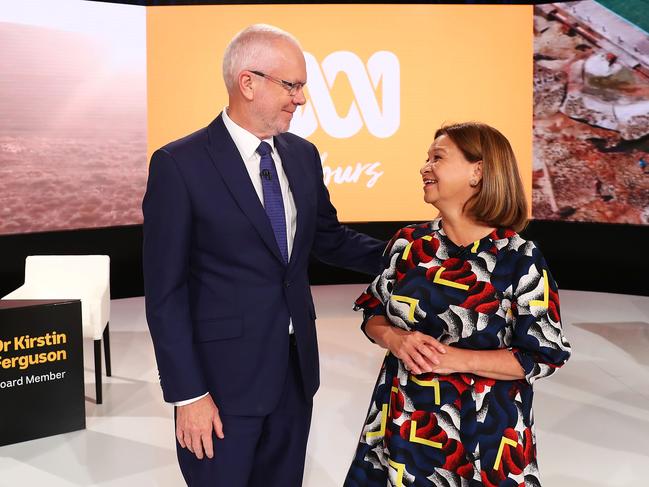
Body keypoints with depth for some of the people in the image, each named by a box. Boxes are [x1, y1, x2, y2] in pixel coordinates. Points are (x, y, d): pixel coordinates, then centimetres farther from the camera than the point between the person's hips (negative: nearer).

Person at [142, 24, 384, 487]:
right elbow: (166, 292, -13)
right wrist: (188, 394, -14)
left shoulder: (303, 155, 4)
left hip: (296, 367, 6)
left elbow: (327, 237, 17)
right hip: (223, 375, -5)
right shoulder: (179, 164, -13)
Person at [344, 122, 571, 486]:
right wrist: (395, 340, -13)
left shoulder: (520, 259, -12)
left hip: (482, 433, -3)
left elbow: (544, 355, -11)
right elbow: (373, 313, 9)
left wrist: (457, 359, -20)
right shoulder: (408, 243, 0)